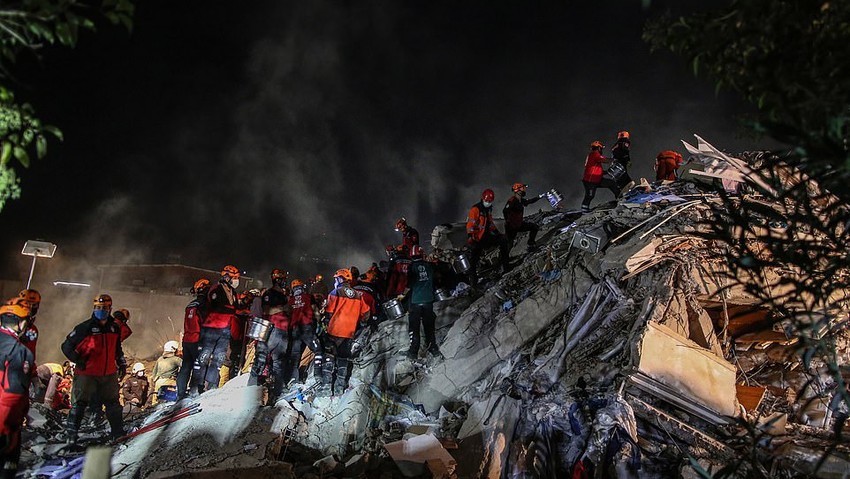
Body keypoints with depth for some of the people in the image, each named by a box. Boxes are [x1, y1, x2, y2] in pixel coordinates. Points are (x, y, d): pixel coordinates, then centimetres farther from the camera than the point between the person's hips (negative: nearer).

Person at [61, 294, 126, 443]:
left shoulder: (115, 328, 8)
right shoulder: (85, 327, -9)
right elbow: (67, 346, -6)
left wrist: (121, 364, 22)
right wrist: (77, 360, -14)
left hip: (109, 374, 5)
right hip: (87, 374, -5)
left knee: (113, 404, 15)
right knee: (79, 404, -5)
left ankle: (118, 433, 27)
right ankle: (71, 434, 1)